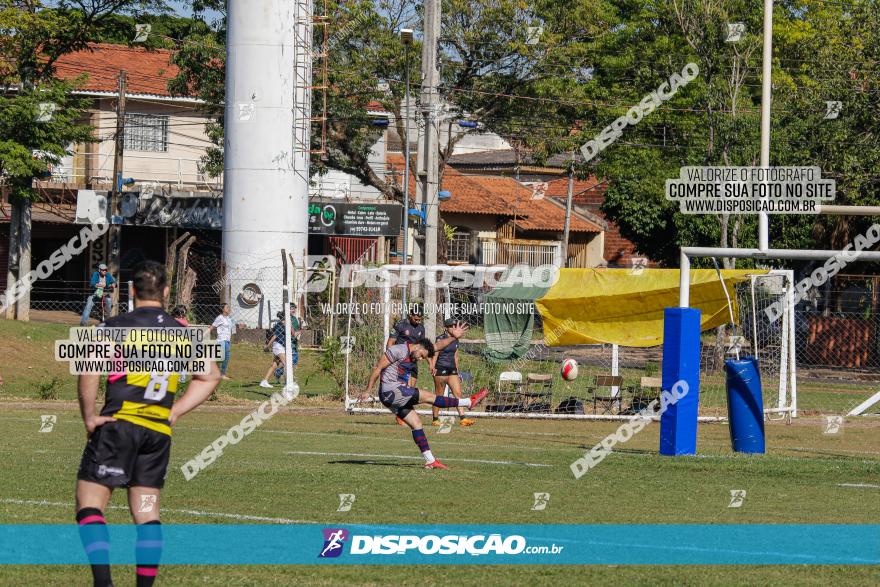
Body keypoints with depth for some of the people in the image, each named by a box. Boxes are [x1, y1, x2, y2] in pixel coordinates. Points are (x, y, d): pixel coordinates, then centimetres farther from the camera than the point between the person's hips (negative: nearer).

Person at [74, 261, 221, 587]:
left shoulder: (116, 327, -4)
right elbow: (210, 377, 22)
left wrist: (89, 417, -8)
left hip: (119, 424, -5)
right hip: (159, 432, 5)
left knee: (88, 503, -3)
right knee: (146, 511, 10)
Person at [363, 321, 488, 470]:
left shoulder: (411, 354, 16)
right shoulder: (398, 350, -11)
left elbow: (437, 346, 15)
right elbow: (378, 368, -13)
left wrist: (453, 337, 3)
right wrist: (368, 391, -14)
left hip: (395, 396, 10)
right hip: (391, 390, -10)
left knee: (416, 423, 5)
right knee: (429, 397, -6)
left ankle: (430, 460, 4)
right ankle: (470, 402, 1)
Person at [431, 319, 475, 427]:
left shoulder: (455, 340, 14)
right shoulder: (441, 339, -6)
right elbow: (435, 354, -13)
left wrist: (457, 371, 22)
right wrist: (432, 367, -25)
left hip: (452, 369, 6)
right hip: (441, 369, -6)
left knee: (458, 393, -4)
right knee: (439, 395, -1)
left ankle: (462, 418, -9)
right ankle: (435, 420, 8)